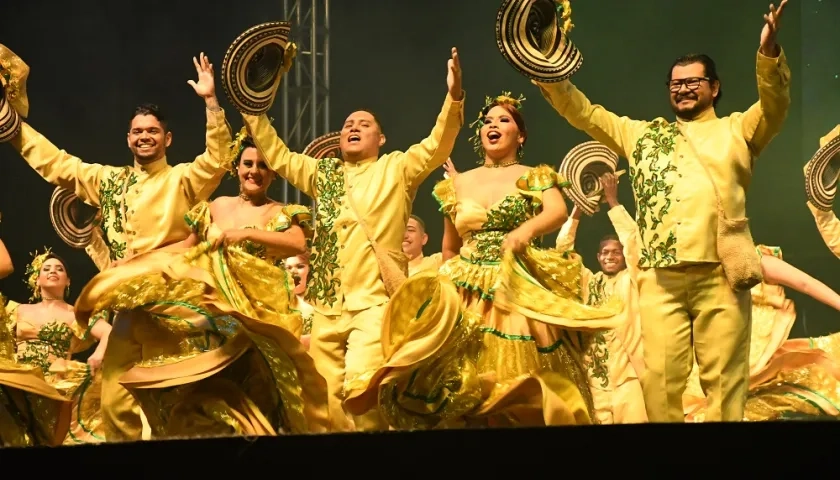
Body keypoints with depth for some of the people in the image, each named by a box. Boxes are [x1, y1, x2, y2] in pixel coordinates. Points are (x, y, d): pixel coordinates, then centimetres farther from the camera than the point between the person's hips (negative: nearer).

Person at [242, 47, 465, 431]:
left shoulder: (396, 169, 10)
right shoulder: (322, 173, 22)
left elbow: (437, 147, -3)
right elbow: (277, 155, 25)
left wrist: (454, 96, -18)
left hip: (375, 302, -5)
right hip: (327, 305, 5)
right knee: (327, 397, 1)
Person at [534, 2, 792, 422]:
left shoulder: (736, 130, 17)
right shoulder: (642, 134, 25)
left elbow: (774, 105, 1)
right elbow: (585, 114, 24)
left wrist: (769, 54, -18)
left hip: (720, 274, -2)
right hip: (660, 277, 2)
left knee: (723, 380, -2)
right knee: (660, 378, -3)